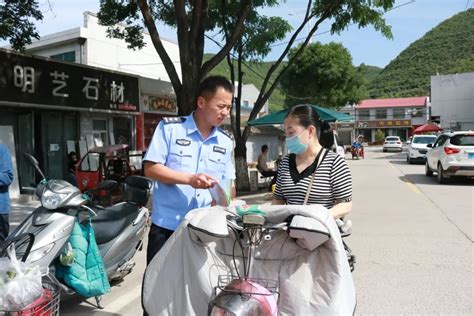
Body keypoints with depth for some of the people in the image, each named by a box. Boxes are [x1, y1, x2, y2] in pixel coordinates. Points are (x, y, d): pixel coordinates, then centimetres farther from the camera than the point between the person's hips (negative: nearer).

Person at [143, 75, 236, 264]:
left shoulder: (226, 142, 8)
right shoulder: (170, 127, -6)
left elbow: (228, 184, 12)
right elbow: (151, 169, -10)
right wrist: (189, 179, -21)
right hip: (166, 226, -4)